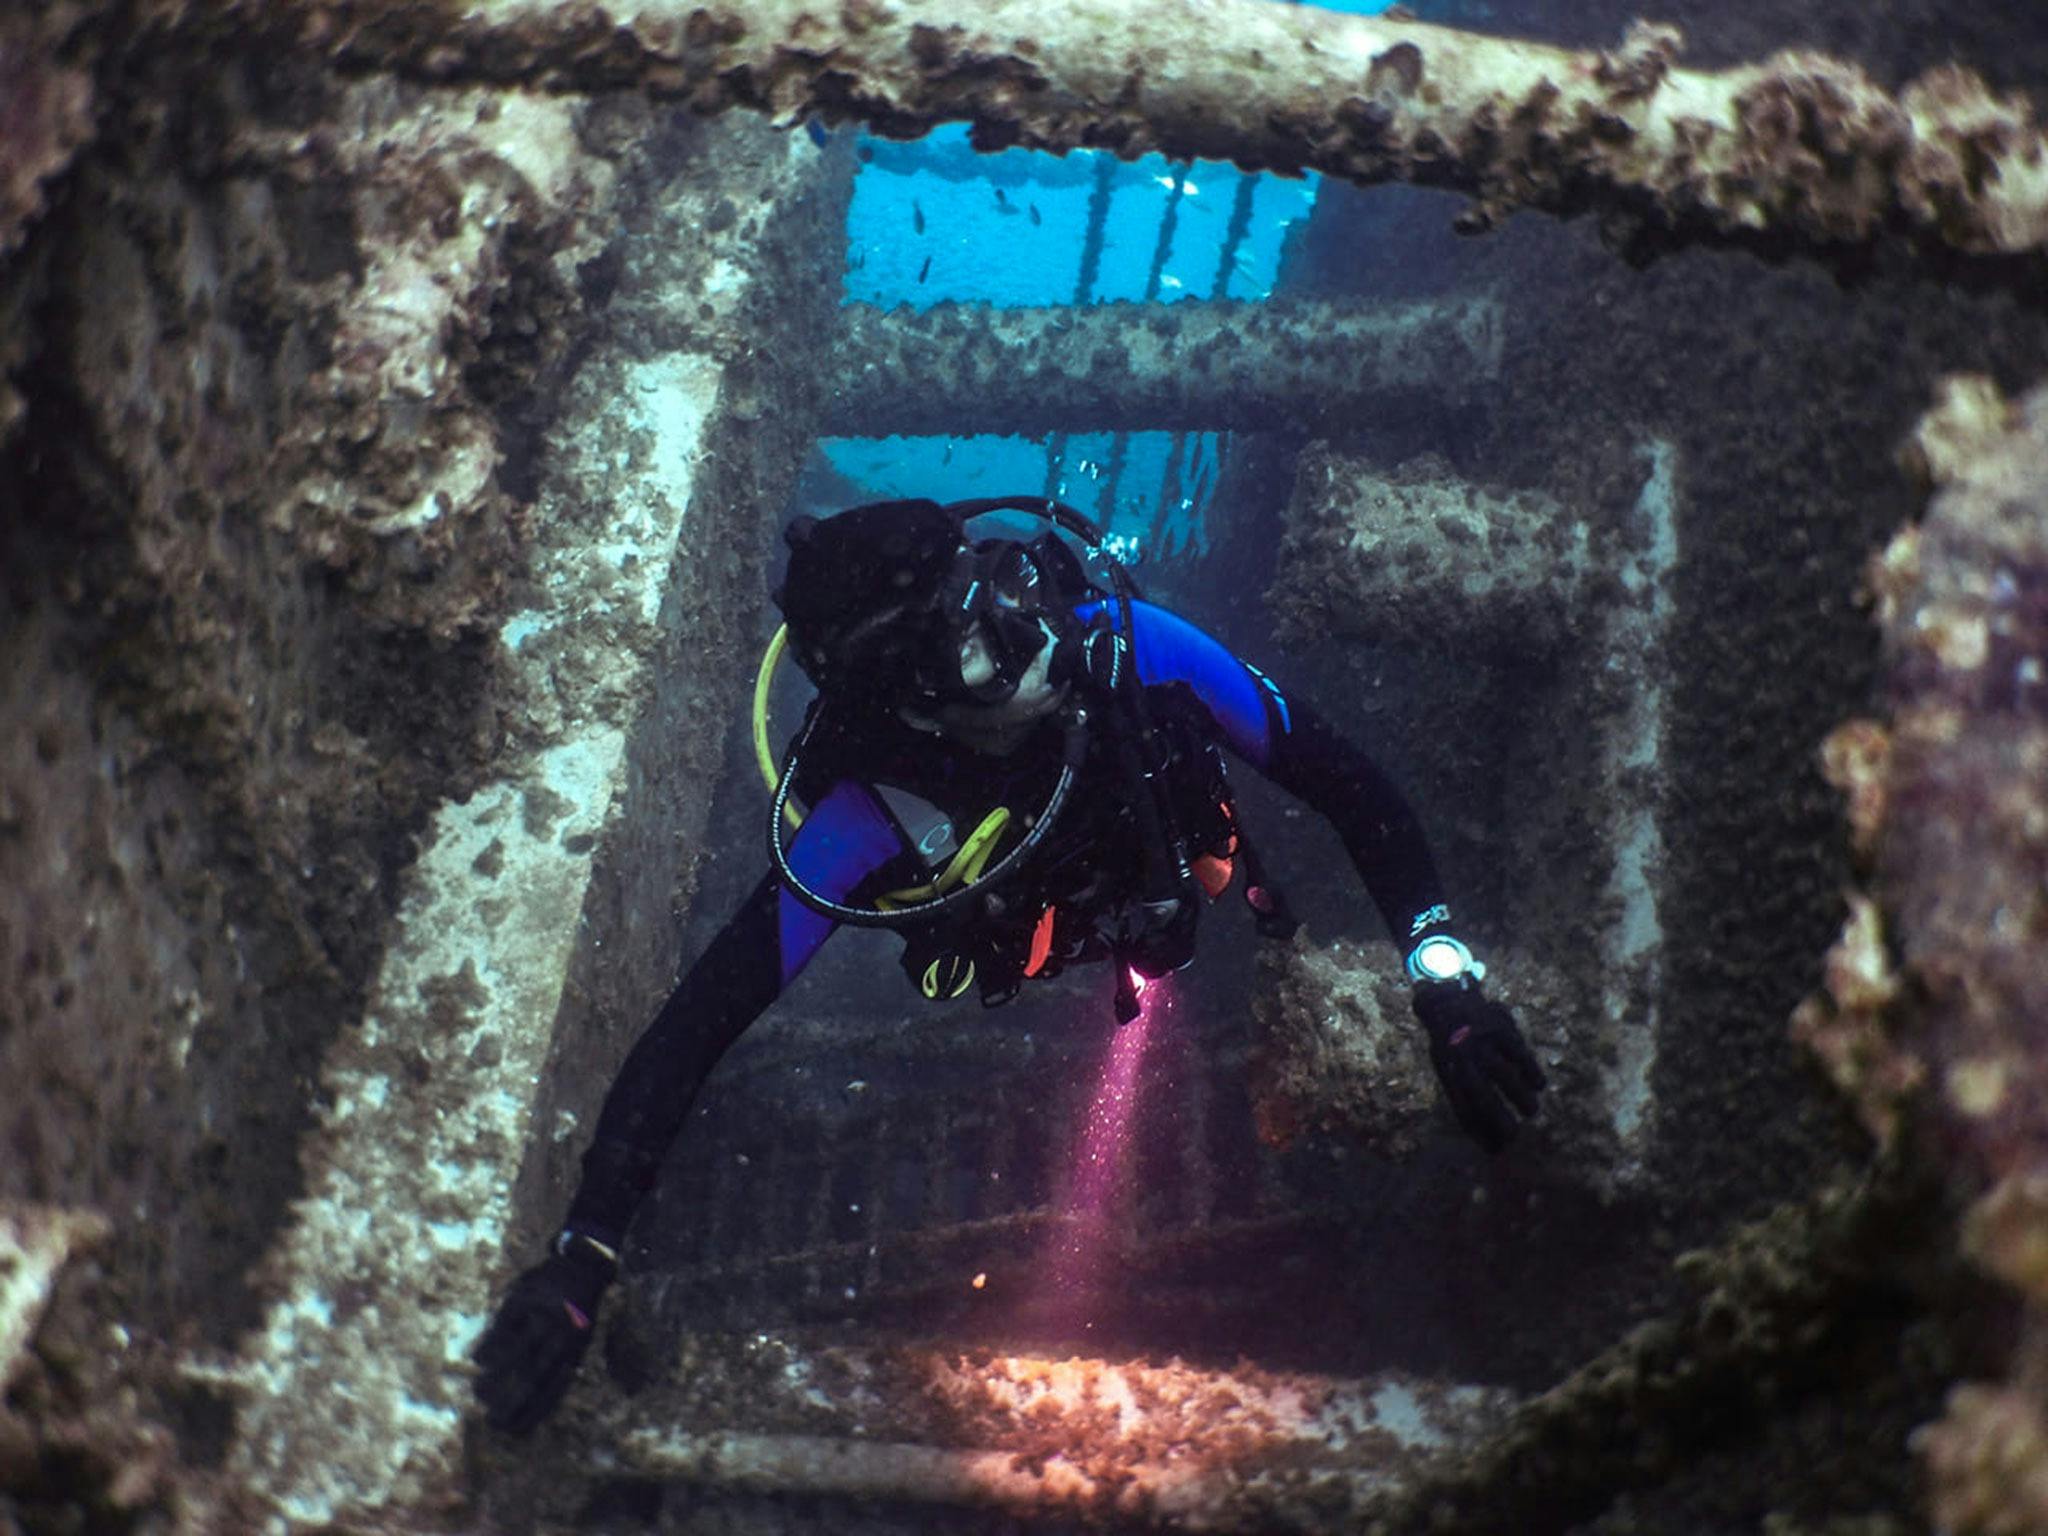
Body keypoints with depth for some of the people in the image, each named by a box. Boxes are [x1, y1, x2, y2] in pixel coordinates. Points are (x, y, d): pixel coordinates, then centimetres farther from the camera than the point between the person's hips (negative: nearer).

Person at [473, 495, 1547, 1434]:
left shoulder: (1124, 645, -39)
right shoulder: (871, 801, -42)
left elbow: (1340, 779, -30)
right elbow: (704, 1016, -41)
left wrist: (1444, 971, -43)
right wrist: (584, 1253, -48)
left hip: (1169, 879, 1)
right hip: (1015, 972, -1)